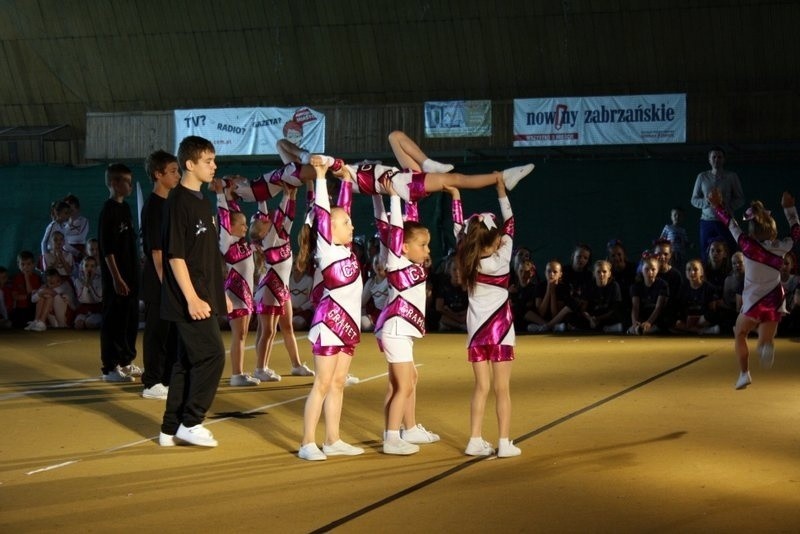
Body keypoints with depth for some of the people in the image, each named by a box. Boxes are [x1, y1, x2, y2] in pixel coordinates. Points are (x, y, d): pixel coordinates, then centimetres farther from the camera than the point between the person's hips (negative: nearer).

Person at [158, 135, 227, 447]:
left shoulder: (202, 202, 15)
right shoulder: (178, 202, -13)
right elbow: (175, 255, -17)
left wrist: (220, 292, 21)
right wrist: (192, 298, -21)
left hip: (204, 296, 9)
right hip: (190, 299, -9)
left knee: (188, 361, 10)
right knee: (212, 355, -10)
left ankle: (171, 430, 16)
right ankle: (190, 423, -2)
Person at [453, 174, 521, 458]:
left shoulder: (467, 259, -4)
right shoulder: (500, 259, -13)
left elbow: (459, 227, 8)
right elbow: (510, 224, -4)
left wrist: (455, 195, 14)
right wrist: (502, 191, 2)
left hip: (476, 330, 4)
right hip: (499, 329, -4)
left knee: (481, 387, 10)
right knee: (502, 389, 0)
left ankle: (476, 440, 8)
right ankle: (504, 443, 0)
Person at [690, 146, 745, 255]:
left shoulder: (732, 176, 6)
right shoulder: (702, 177, 12)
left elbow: (740, 200, 6)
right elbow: (694, 200, 14)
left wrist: (726, 204, -12)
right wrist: (706, 201, -7)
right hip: (707, 221, 2)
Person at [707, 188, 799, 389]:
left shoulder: (749, 246, -12)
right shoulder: (781, 247, -4)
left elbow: (731, 224, 0)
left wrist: (718, 206, 13)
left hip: (754, 301, -2)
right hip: (775, 301, 3)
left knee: (740, 334, 20)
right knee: (765, 341, 11)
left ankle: (744, 373, 4)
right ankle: (766, 346, -27)